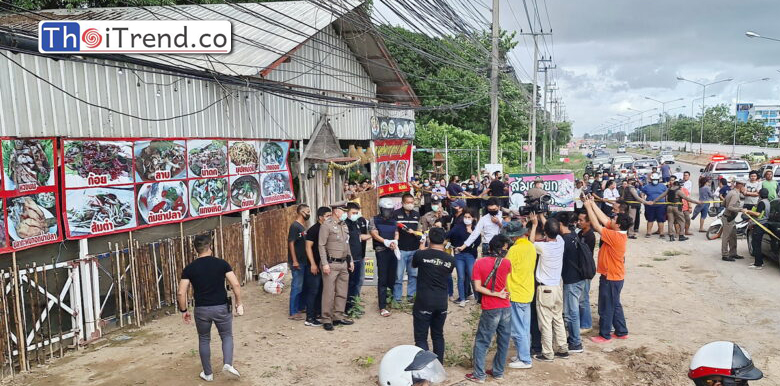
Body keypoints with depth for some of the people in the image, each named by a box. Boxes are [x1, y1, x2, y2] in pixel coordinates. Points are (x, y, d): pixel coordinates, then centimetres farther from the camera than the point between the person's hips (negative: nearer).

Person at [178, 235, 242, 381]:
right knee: (227, 336, 19)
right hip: (221, 307, -1)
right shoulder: (221, 263, -5)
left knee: (204, 340, 20)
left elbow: (181, 293, -6)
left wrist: (183, 311, 8)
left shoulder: (189, 268, -2)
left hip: (201, 309, 1)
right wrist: (239, 304, -1)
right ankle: (228, 364, -1)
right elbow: (236, 284, -12)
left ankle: (208, 374, 27)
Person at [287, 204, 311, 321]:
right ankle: (293, 313, 2)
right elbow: (291, 243, -16)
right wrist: (294, 261, -20)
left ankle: (300, 308, 28)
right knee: (297, 287, -5)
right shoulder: (295, 226, -13)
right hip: (297, 262, -9)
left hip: (304, 261, 9)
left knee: (303, 286, 16)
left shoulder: (303, 227, 13)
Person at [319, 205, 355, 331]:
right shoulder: (327, 225, -9)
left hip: (344, 263, 7)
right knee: (329, 292, -4)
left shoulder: (344, 225, 14)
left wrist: (350, 260, 17)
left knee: (342, 292, 11)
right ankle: (326, 319, 4)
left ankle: (338, 316, 21)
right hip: (331, 264, -7)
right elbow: (321, 245, -11)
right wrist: (324, 263, -16)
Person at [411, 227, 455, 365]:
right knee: (438, 335, 18)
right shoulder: (450, 260, -1)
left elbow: (413, 265, 12)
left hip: (423, 303, -4)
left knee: (421, 337, 2)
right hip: (442, 303, 4)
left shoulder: (421, 254, -9)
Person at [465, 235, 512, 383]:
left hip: (490, 309, -3)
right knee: (503, 341, 14)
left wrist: (496, 294, -9)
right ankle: (498, 372, 24)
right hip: (505, 307, 3)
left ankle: (479, 375, 6)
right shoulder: (506, 263, -3)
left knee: (482, 342, 5)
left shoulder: (479, 263, -8)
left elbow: (477, 287, -12)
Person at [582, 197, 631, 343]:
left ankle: (605, 335, 15)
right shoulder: (619, 233, -1)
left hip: (610, 278, -9)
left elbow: (597, 225, -22)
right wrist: (592, 203, 1)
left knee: (606, 307, 4)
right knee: (615, 305, 20)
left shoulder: (615, 236, -26)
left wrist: (588, 207, -16)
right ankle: (622, 332, 30)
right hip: (616, 276, 9)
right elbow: (604, 219, 3)